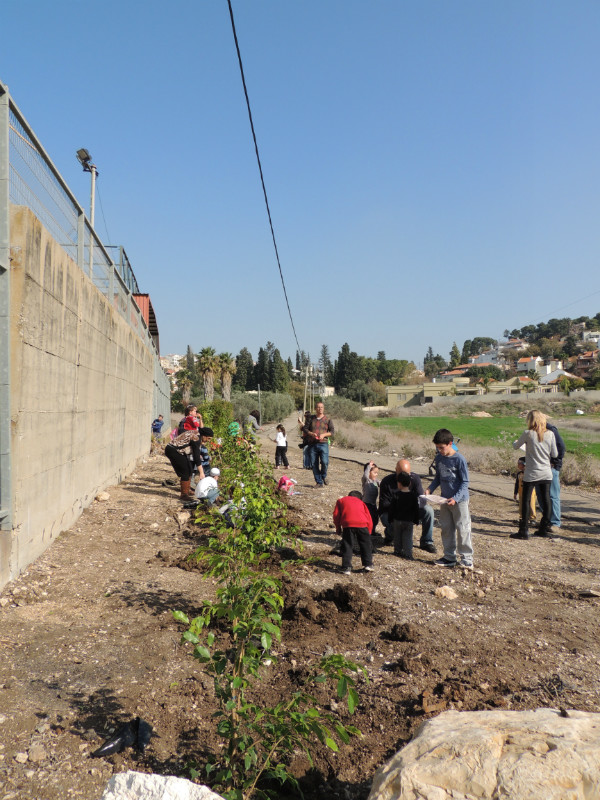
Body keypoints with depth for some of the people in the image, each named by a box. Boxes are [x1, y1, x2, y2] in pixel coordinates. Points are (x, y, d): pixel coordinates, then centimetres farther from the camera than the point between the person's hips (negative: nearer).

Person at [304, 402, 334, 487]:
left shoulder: (327, 419, 9)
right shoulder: (311, 418, 13)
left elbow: (332, 431, 5)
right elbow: (305, 429, 11)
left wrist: (324, 435, -11)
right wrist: (311, 434, -8)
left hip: (323, 444, -2)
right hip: (312, 444, 2)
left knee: (324, 462, -16)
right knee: (314, 464, 1)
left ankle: (324, 476, 14)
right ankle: (319, 482, 12)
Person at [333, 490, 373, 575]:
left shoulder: (341, 500, 28)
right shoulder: (361, 502, 31)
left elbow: (336, 515, 14)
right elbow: (369, 519, 24)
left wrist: (338, 527, 23)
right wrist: (368, 533, 30)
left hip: (348, 523, -1)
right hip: (362, 523, 1)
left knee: (347, 546, 8)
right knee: (366, 545, 17)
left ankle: (347, 568, 4)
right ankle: (368, 565, 19)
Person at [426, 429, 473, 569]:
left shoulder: (459, 459, -16)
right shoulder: (439, 458, 3)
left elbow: (465, 482, -13)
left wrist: (455, 498, -22)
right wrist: (430, 489, -2)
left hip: (459, 500, -6)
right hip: (444, 499, 6)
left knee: (462, 529, 0)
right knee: (446, 528, 11)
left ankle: (467, 558, 10)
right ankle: (449, 557, 21)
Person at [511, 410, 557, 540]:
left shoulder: (528, 434, -10)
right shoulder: (550, 434, -1)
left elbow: (515, 446, 5)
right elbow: (555, 454, 3)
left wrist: (515, 442, 27)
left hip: (531, 474, -4)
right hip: (546, 473, 4)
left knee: (526, 501, 2)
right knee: (545, 501, 11)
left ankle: (523, 531, 1)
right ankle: (544, 528, 19)